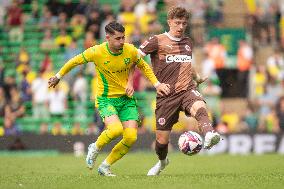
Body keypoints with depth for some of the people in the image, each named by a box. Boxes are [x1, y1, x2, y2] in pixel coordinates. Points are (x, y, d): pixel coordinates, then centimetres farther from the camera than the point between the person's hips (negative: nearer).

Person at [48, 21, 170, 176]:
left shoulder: (131, 50, -7)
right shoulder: (97, 52, -15)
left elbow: (144, 67, 14)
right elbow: (74, 61, 2)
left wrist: (157, 84, 4)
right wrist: (58, 76, 13)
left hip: (127, 99, 4)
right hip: (106, 98, -4)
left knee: (131, 137, -11)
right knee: (116, 129, -30)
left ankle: (105, 166, 10)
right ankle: (95, 148, 3)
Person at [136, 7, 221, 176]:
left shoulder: (188, 43, 17)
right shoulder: (157, 41, 0)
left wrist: (197, 77, 24)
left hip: (187, 90, 2)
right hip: (166, 96, -2)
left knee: (200, 107, -34)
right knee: (162, 139, 3)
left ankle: (209, 136, -62)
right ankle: (162, 161, 36)